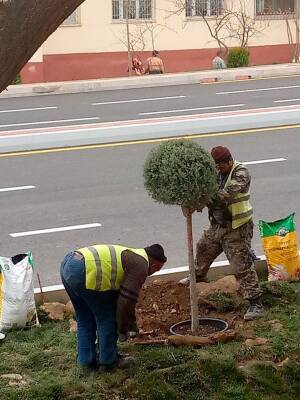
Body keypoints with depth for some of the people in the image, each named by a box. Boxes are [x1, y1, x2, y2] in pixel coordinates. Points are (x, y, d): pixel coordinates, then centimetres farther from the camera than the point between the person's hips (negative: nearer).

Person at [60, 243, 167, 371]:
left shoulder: (130, 256, 29)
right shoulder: (141, 266, 0)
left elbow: (127, 297, 41)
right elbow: (126, 301, -6)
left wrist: (132, 327, 49)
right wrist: (122, 330, 8)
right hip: (82, 272, -10)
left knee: (85, 320, 23)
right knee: (108, 318, 7)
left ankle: (86, 360, 28)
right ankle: (108, 361, 18)